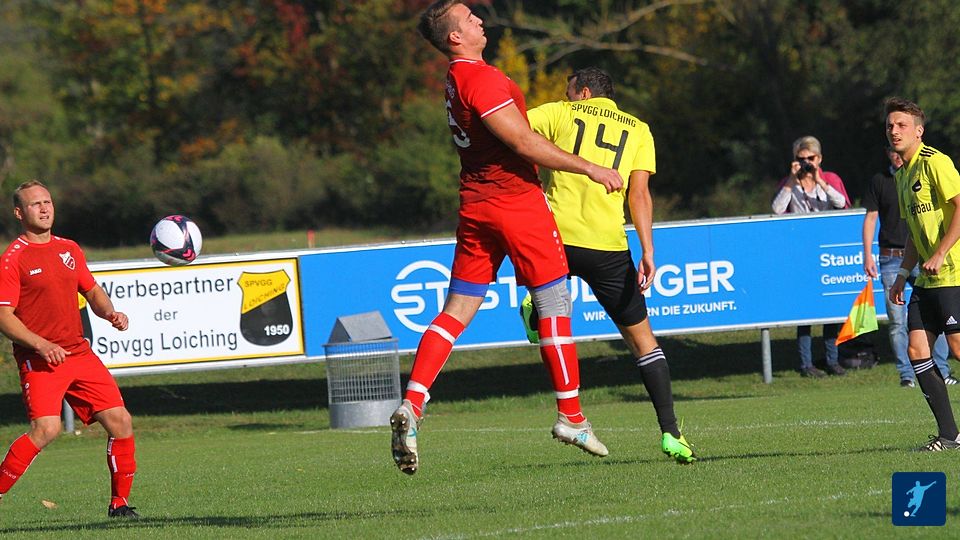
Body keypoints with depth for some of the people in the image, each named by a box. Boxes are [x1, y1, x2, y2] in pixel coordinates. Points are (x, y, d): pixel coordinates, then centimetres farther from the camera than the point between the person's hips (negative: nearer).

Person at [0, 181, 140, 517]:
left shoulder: (69, 249, 14)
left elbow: (91, 291, 26)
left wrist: (109, 313, 4)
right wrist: (41, 344, -23)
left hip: (79, 353, 7)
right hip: (38, 360, -7)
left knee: (120, 421, 0)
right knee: (46, 428, -24)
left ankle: (119, 503, 13)